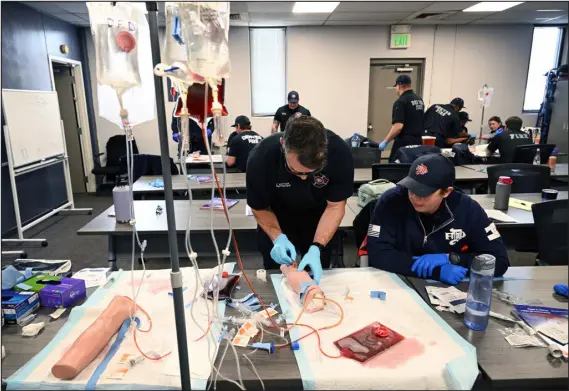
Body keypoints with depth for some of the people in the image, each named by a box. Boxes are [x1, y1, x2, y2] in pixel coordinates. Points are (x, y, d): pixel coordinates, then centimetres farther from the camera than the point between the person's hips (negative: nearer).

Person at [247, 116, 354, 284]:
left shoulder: (339, 153, -34)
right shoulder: (261, 158, -34)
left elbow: (335, 206, -23)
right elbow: (260, 208, -18)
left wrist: (316, 248, -34)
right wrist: (278, 238, -33)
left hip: (318, 219, 1)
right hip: (276, 219, 0)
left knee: (318, 276, 15)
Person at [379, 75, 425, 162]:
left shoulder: (401, 101, -13)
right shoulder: (420, 100, 13)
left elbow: (398, 126, -21)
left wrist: (385, 141, -15)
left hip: (404, 142, -8)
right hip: (418, 141, 9)